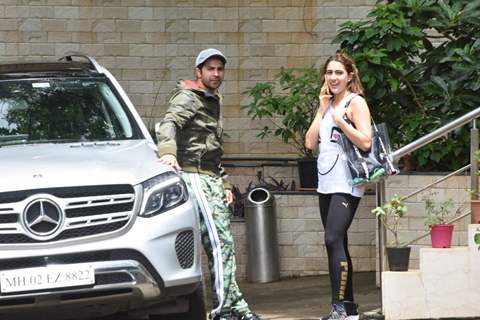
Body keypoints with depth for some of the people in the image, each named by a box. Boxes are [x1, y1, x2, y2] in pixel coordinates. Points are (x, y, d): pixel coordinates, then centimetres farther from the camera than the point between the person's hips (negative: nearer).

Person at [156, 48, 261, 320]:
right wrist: (168, 152, -45)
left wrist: (223, 183, 25)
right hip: (194, 176, -10)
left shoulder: (214, 102, 24)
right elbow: (168, 124, -25)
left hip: (212, 179, 10)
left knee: (225, 243, 11)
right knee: (218, 242, -16)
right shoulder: (188, 98, -6)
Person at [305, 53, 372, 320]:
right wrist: (322, 110, 5)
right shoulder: (328, 105, 17)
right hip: (326, 184, 8)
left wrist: (339, 119, -15)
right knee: (338, 245, 9)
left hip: (346, 184, -8)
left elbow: (365, 142, -14)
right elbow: (311, 143, 8)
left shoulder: (355, 102, -4)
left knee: (334, 240, -19)